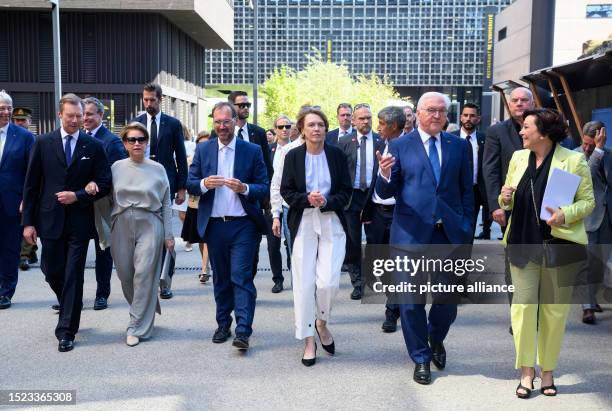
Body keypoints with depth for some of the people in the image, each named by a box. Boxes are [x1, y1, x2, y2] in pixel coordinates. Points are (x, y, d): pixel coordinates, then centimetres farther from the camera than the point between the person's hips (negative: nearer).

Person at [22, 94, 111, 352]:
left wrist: (78, 196, -14)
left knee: (73, 277, 0)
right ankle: (69, 307, 39)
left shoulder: (94, 146, 1)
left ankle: (66, 332, 9)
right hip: (50, 220, 2)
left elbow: (104, 184, 0)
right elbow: (31, 185, 3)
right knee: (52, 272, 10)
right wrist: (28, 221, -1)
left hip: (79, 221, -1)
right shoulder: (43, 143, 3)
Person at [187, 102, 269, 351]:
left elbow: (264, 188, 0)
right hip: (214, 225, 3)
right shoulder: (203, 150, 7)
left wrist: (244, 188, -19)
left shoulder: (252, 151, 0)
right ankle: (223, 325, 25)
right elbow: (190, 183, 6)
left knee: (241, 277, -8)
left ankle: (243, 331, -7)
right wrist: (204, 184, -15)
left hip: (243, 225, -3)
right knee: (221, 278, 13)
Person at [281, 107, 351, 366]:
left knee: (328, 282, -10)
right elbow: (286, 191, 1)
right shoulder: (293, 156, 1)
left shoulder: (337, 155, 2)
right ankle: (308, 340, 15)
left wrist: (326, 202, -16)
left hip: (331, 223, 0)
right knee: (304, 283, 0)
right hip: (303, 224, 0)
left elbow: (346, 192, 2)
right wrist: (306, 199, -17)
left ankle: (322, 323, 21)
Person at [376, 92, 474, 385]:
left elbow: (467, 190, 10)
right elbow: (385, 193, -2)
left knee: (449, 297, 8)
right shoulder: (400, 146, 0)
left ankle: (435, 339, 39)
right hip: (412, 232, -2)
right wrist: (385, 174, -23)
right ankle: (421, 358, 24)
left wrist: (466, 227, 2)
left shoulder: (459, 146, 8)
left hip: (450, 232, 2)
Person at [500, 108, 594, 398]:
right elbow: (507, 202, 16)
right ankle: (526, 373, 10)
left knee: (554, 311, 7)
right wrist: (505, 198, -7)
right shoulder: (518, 158, 9)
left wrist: (566, 214, -22)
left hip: (559, 245, -3)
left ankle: (547, 372, 21)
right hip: (523, 244, 3)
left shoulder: (574, 160, -5)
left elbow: (587, 201, -3)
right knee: (522, 306, 0)